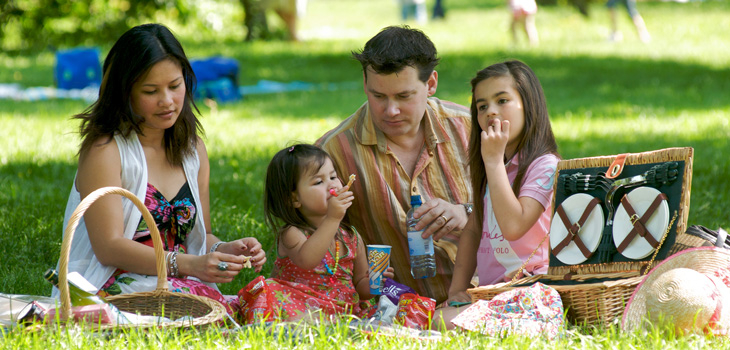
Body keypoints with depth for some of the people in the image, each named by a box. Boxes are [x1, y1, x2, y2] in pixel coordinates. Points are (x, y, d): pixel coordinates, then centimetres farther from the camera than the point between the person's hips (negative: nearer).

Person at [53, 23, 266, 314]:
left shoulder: (193, 149, 14)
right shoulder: (104, 149, -8)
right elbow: (108, 247, -15)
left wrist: (224, 249, -5)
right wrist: (188, 264, -26)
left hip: (176, 286, 6)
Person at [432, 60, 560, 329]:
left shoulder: (544, 166, -10)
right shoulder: (491, 169, 17)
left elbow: (513, 226, -23)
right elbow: (473, 229, 22)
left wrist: (494, 160, -18)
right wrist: (458, 287, 8)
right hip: (488, 292, 8)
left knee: (445, 322, -26)